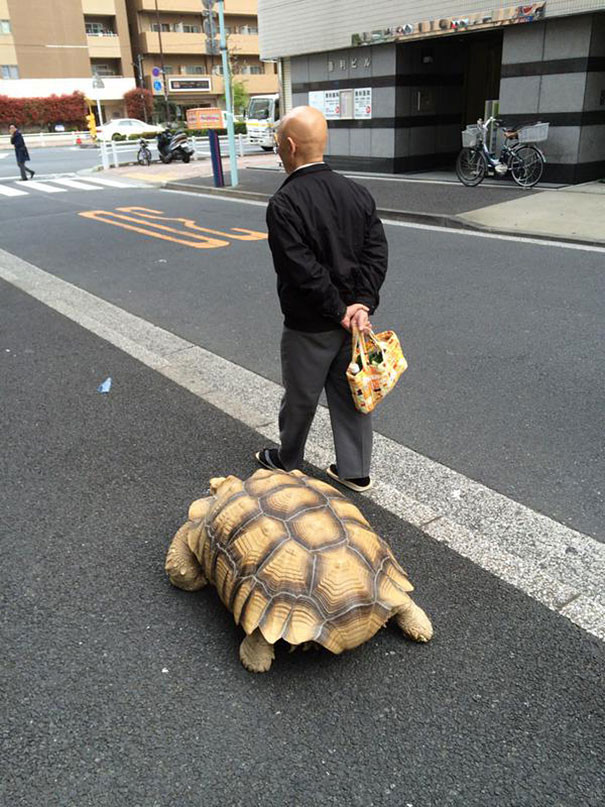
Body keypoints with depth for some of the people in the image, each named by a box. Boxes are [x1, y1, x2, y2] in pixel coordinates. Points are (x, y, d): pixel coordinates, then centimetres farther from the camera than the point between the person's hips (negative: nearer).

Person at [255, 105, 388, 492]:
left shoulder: (284, 203, -18)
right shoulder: (357, 192, 2)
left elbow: (303, 269, -23)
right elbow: (377, 251, -3)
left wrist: (340, 311, -14)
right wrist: (362, 304, -9)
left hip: (309, 325, -6)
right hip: (354, 315, 6)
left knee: (300, 398, 13)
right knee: (351, 394, 16)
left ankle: (287, 461, 36)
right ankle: (356, 471, 28)